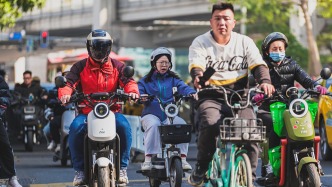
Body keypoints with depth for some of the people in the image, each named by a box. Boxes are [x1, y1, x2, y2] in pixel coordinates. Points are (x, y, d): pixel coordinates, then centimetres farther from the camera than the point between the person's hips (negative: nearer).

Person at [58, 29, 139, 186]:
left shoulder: (117, 66, 11)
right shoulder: (80, 67, 7)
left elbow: (128, 80, -4)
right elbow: (68, 82, -6)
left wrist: (132, 91, -29)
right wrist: (65, 93, -30)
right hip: (86, 112, 0)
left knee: (124, 126, -31)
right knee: (75, 128, -31)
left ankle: (122, 167, -15)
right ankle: (80, 170, -16)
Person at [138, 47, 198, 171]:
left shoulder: (173, 79, 17)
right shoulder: (145, 81, 15)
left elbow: (182, 87, -1)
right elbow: (139, 90, -1)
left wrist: (191, 92, -24)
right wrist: (140, 96, -26)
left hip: (170, 115, 2)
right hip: (151, 114, -2)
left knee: (182, 124, -29)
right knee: (153, 125, -36)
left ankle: (182, 159, -24)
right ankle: (148, 159, -34)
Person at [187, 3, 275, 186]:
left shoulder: (244, 42, 9)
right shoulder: (200, 43, 4)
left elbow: (258, 65, -3)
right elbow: (196, 66, -13)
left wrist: (265, 81, -26)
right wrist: (199, 77, -38)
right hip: (211, 97, -1)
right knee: (210, 124, -32)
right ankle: (202, 167, -8)